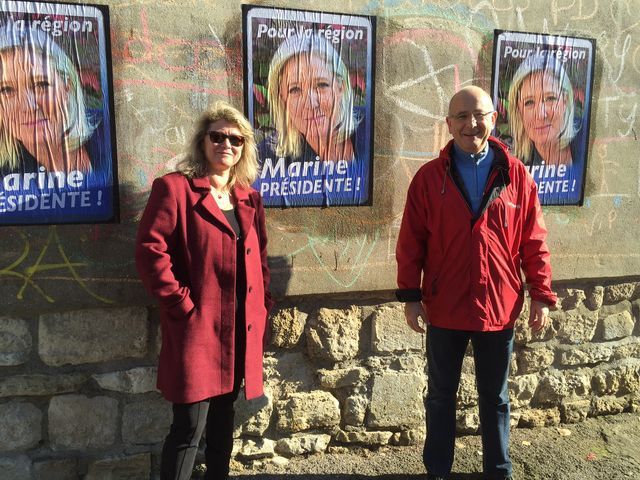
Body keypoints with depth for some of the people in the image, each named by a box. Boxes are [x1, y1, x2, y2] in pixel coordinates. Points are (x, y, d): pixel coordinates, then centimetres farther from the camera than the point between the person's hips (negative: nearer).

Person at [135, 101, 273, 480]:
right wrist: (181, 304, -15)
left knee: (224, 418, 19)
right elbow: (150, 251, -13)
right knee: (190, 426, -1)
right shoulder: (174, 188, -7)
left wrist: (264, 307, 10)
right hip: (196, 326, -6)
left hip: (241, 330, 6)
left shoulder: (249, 198, 12)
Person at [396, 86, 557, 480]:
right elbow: (411, 243, -4)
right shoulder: (430, 177, -4)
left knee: (495, 397, 18)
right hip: (444, 310, 0)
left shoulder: (516, 175, -2)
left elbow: (534, 242, 0)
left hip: (500, 309, 1)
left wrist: (541, 295, -1)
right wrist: (410, 296, -7)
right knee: (441, 396, 16)